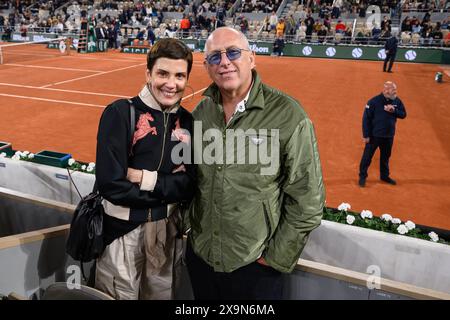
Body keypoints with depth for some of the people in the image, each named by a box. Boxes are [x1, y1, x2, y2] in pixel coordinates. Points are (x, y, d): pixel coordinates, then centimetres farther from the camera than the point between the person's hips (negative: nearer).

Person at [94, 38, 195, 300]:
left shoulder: (188, 121, -1)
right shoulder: (120, 113, -14)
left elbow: (190, 187, -7)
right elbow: (111, 185, -21)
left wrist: (146, 179, -19)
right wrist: (169, 186, -14)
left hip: (168, 228, 4)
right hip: (123, 228, -3)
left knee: (162, 294, 22)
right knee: (120, 295, 15)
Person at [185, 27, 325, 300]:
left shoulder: (288, 115, -16)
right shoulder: (201, 112, 1)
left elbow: (307, 200, -14)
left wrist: (277, 257, -10)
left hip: (254, 265, -4)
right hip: (199, 255, 5)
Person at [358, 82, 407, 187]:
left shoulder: (397, 101, -2)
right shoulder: (374, 101, -17)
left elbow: (403, 114, 5)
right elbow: (366, 118, -14)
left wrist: (394, 111, -17)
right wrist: (365, 135, -14)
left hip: (389, 136, 5)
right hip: (374, 135, -5)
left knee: (386, 157, 19)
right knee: (367, 156, 3)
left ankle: (384, 175, 36)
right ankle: (362, 176, 17)